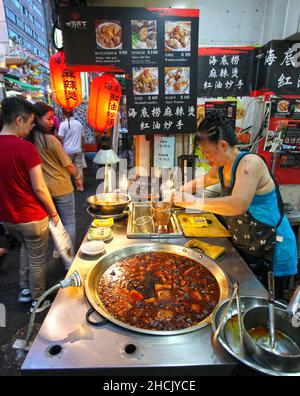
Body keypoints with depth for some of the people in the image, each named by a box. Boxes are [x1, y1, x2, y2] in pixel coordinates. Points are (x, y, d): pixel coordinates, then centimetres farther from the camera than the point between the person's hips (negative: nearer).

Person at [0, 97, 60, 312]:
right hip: (31, 217, -7)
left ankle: (25, 289, 41)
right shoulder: (25, 147, -22)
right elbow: (39, 188, -21)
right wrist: (53, 213, -7)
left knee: (25, 246, 31)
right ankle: (38, 301, 32)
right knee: (37, 259, 13)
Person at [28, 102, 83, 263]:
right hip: (61, 187, -6)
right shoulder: (51, 140, -19)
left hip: (44, 186, 7)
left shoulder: (30, 139, -2)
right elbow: (68, 164, -12)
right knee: (69, 222, 7)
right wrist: (78, 177, 4)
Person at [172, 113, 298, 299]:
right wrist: (179, 193, 11)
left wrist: (194, 202, -31)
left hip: (272, 250, -8)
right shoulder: (221, 168, 2)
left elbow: (238, 205, -38)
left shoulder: (250, 163, -23)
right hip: (244, 248, 8)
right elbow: (203, 181, 24)